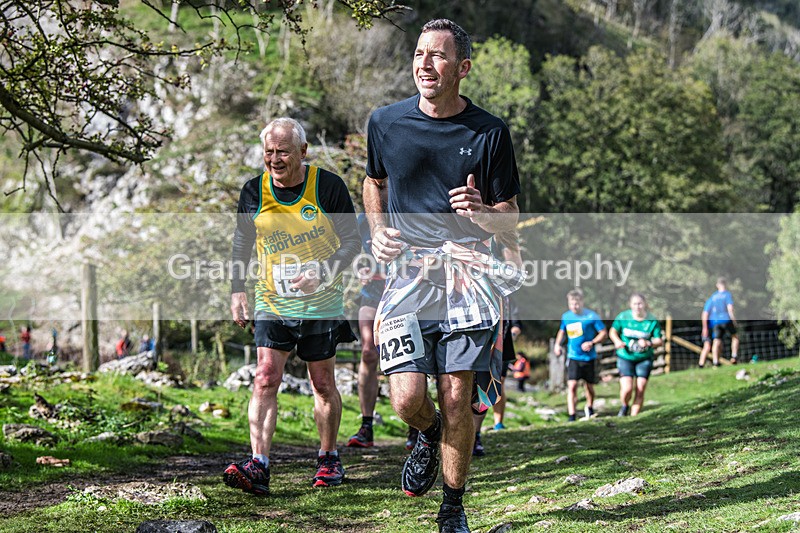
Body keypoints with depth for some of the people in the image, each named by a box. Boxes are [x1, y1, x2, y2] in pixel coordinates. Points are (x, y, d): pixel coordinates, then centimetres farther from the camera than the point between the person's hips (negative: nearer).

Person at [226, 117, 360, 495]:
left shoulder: (327, 186, -9)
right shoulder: (254, 191, -1)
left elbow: (351, 241, -4)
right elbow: (242, 243, 12)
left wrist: (322, 273, -19)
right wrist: (237, 289, 4)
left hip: (322, 303, -2)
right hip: (272, 302, 2)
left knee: (322, 384, 8)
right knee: (265, 379, -11)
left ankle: (328, 458, 26)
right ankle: (258, 467, -17)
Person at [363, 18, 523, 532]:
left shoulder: (490, 132, -1)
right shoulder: (386, 122, 3)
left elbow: (511, 216, 5)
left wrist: (482, 212, -18)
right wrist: (378, 231, 5)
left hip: (467, 273, -1)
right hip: (407, 274, 1)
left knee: (458, 399, -3)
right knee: (407, 399, -12)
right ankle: (429, 432, 25)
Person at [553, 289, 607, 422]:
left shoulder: (592, 316, -8)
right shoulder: (566, 317, 3)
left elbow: (603, 333, -5)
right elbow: (562, 331, 22)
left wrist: (592, 343, -19)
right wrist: (557, 344, 6)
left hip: (589, 357, -1)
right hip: (573, 357, 1)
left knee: (589, 386, 12)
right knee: (572, 386, -14)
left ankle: (590, 408, 41)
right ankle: (572, 416, -15)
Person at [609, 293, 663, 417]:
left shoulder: (652, 320, -5)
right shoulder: (623, 316, -5)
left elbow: (659, 340, -2)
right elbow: (613, 331, 7)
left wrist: (649, 343, -23)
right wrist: (617, 341, -14)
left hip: (644, 359, 1)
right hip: (625, 357, -1)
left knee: (640, 390, -4)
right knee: (627, 389, -14)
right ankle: (625, 406, 19)